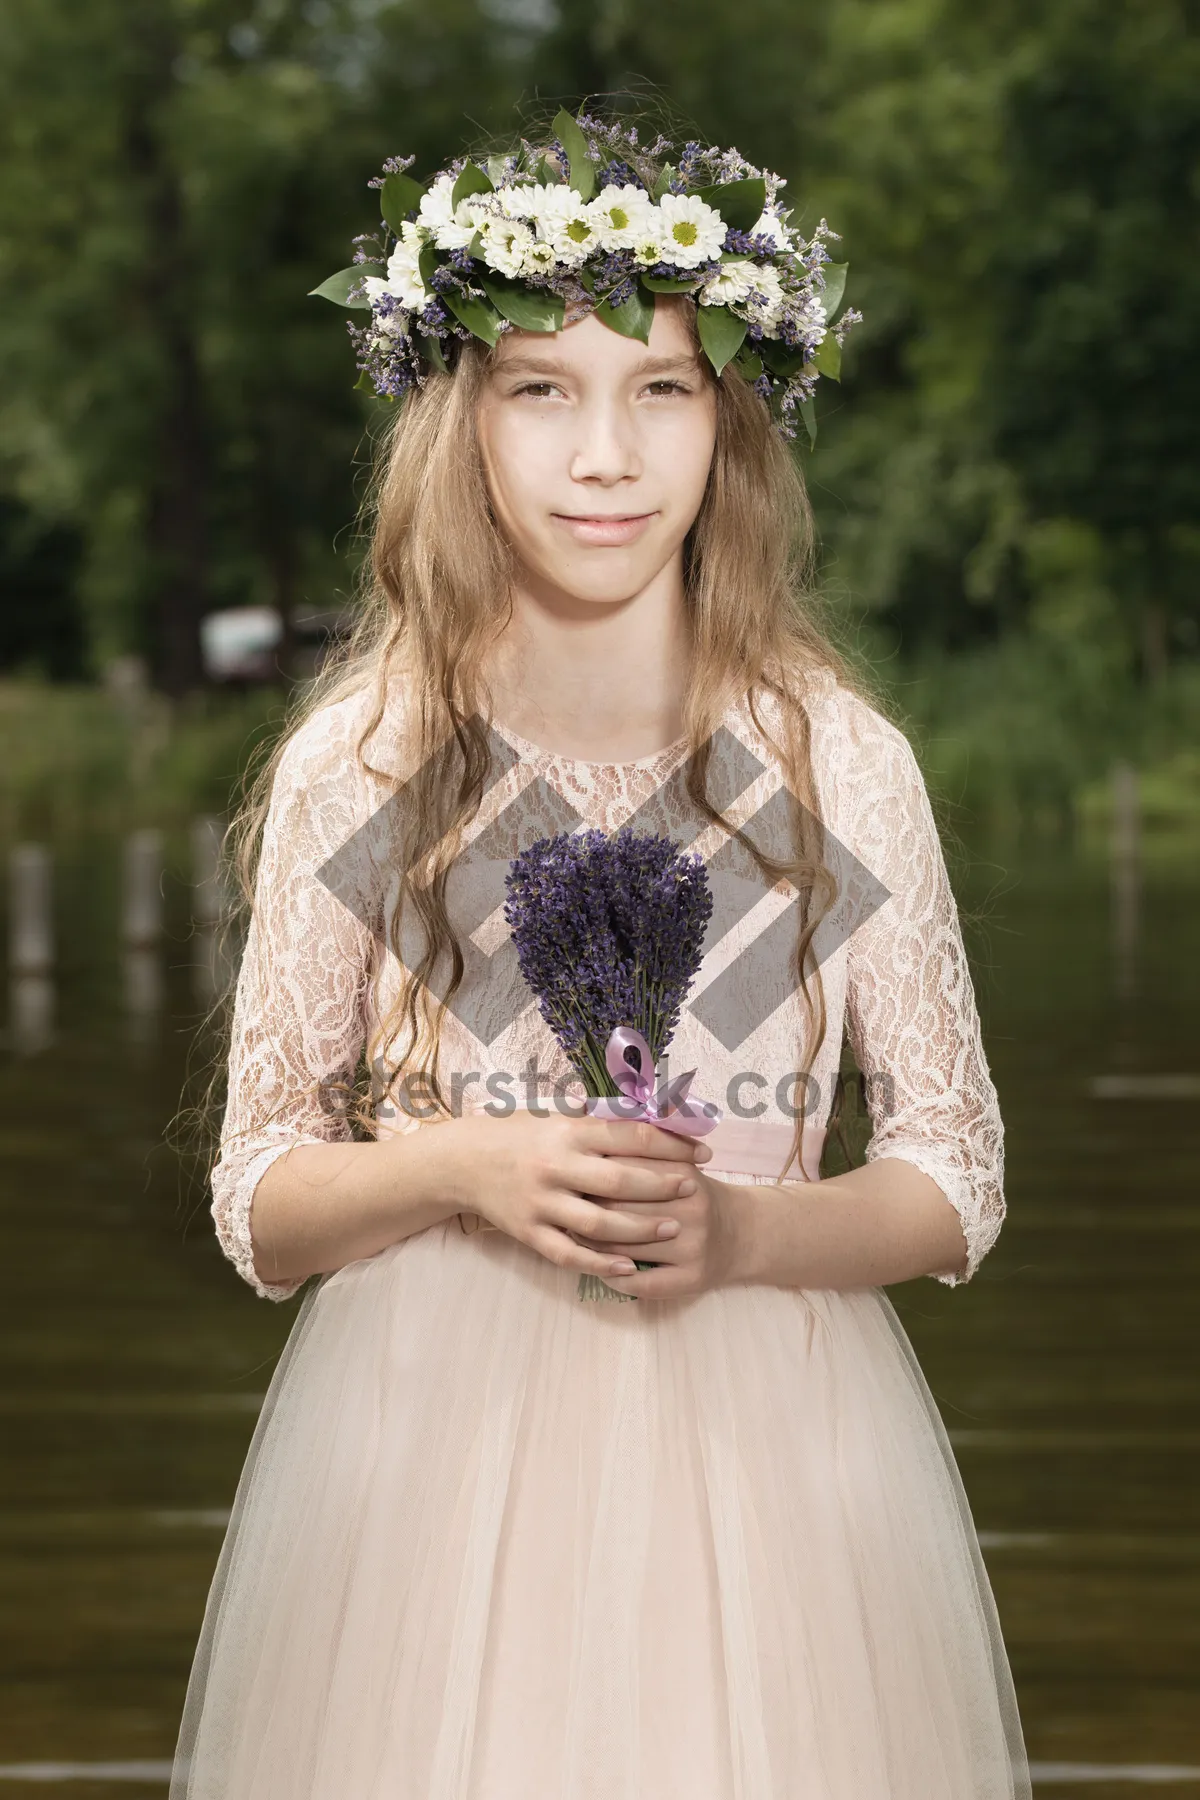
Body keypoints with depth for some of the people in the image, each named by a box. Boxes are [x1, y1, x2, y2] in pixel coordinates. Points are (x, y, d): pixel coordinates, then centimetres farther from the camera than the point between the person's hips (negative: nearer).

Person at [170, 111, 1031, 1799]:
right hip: (436, 1449, 0)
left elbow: (957, 1182, 4)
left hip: (764, 1447, 1)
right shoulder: (355, 765, -2)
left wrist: (743, 1231, -14)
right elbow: (258, 1207, 3)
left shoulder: (843, 761, -2)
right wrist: (460, 1167, -16)